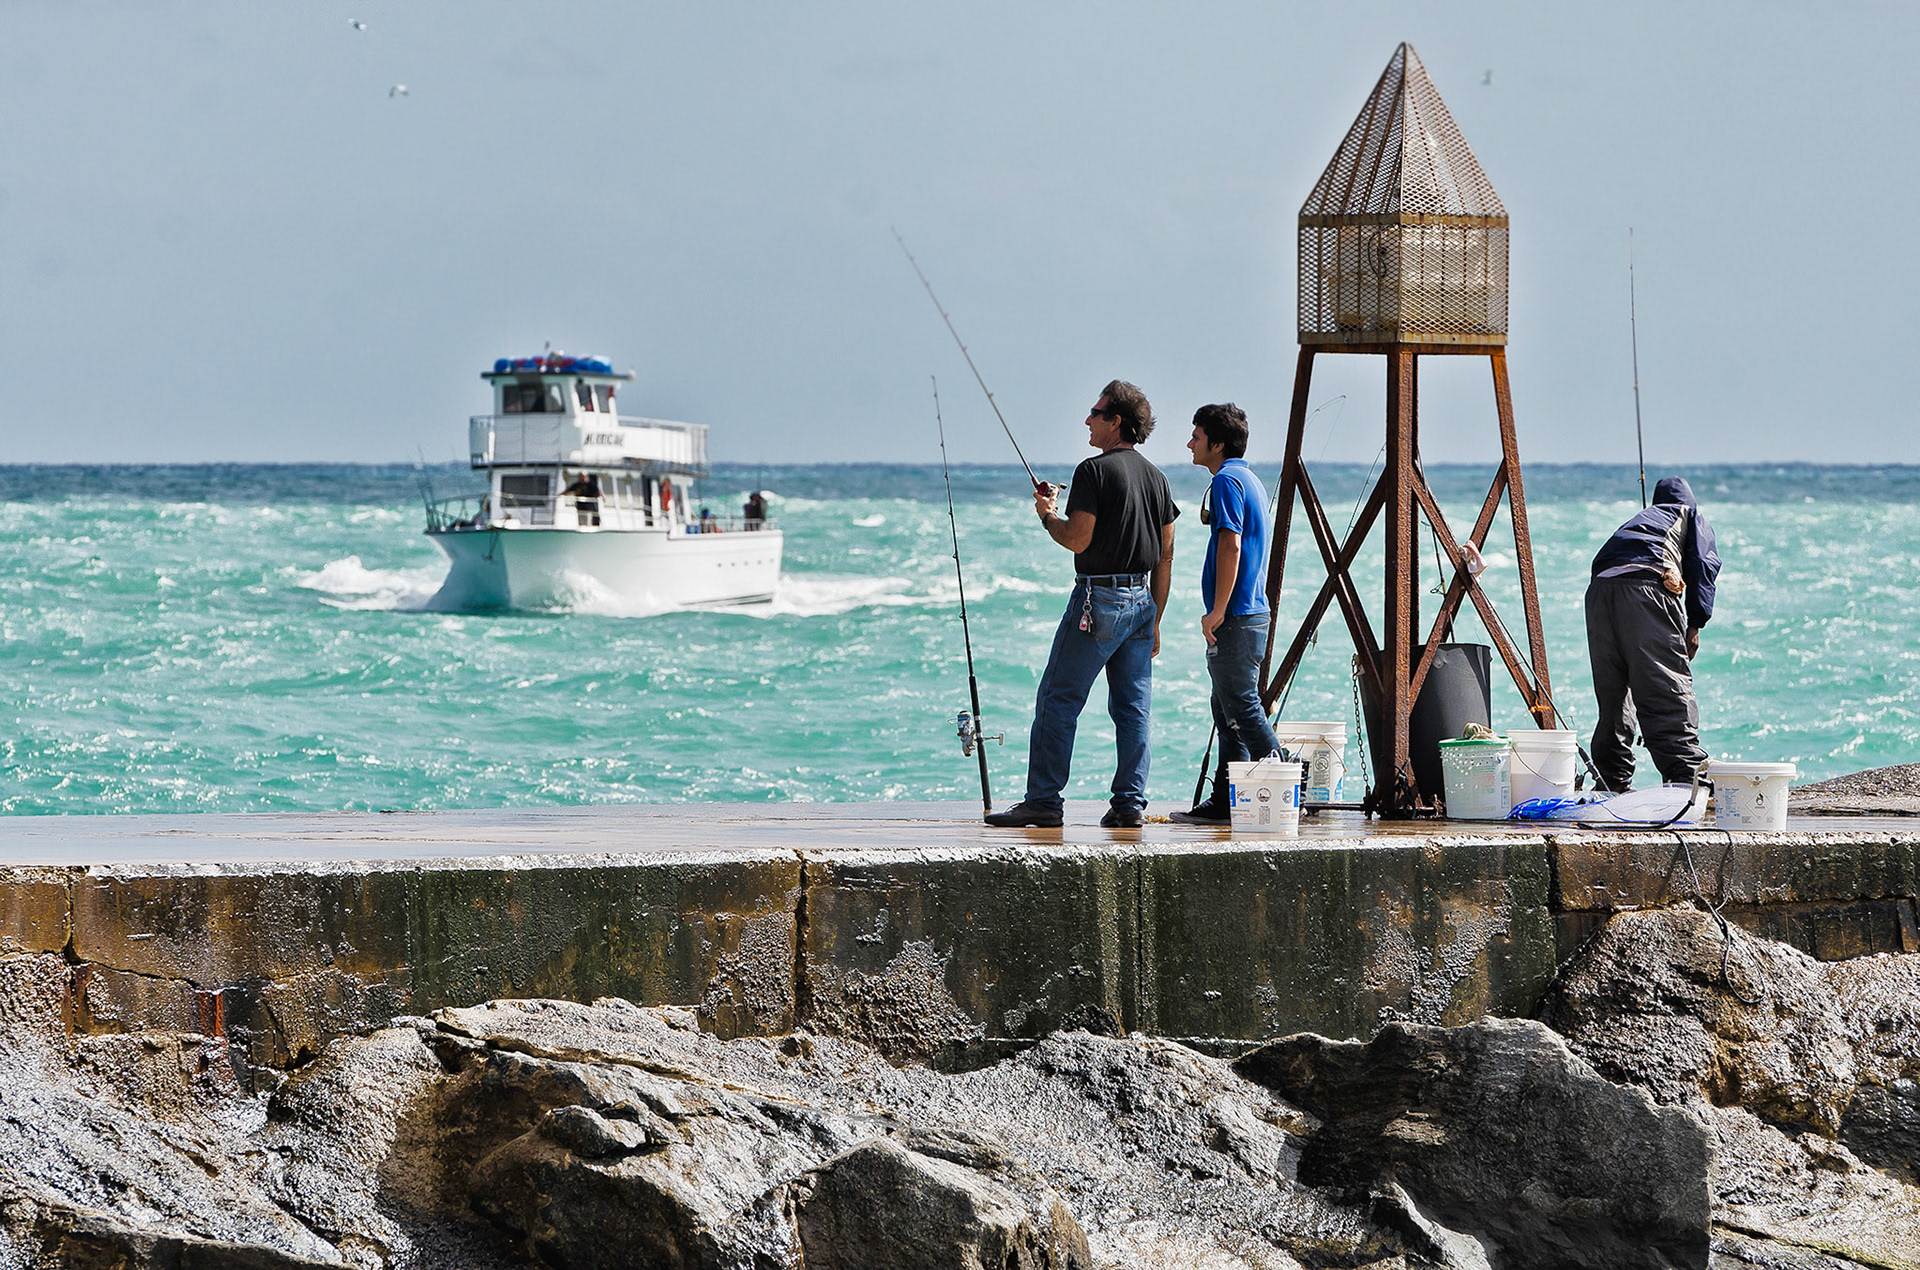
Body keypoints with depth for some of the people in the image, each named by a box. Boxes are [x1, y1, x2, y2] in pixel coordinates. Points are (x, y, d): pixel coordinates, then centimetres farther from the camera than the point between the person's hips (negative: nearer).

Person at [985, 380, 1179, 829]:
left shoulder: (1095, 471, -11)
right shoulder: (1156, 478, 13)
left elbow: (1076, 539, -16)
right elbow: (1165, 557, 14)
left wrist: (1047, 514, 4)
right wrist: (1153, 621, 19)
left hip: (1099, 598, -7)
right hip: (1141, 600, 7)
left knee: (1057, 701, -3)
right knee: (1133, 707, 8)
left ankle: (1043, 800, -6)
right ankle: (1130, 803, 5)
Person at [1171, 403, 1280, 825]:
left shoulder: (1227, 482, -12)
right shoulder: (1250, 480, 20)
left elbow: (1231, 545, -20)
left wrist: (1217, 611, -20)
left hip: (1235, 617, -11)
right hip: (1253, 614, 11)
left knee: (1242, 707, -10)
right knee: (1229, 710, 12)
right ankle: (1224, 802, 14)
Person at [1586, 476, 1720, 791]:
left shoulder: (1638, 519, 40)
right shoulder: (1692, 516, 30)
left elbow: (1599, 561, 18)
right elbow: (1703, 563, 12)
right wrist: (1694, 625, 8)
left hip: (1599, 588, 5)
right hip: (1645, 585, -5)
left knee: (1612, 699, 12)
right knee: (1669, 694, -10)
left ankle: (1614, 786, 12)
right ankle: (1688, 778, -21)